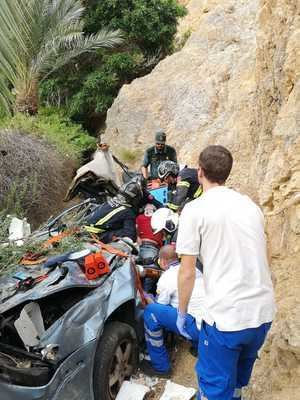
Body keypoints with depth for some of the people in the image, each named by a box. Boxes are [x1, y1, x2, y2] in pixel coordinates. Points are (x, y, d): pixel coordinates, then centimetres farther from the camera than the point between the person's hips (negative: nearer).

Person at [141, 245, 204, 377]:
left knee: (151, 311, -11)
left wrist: (148, 300, 24)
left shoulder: (166, 278, -8)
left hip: (198, 328, -9)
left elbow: (160, 307, 4)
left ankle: (160, 366, 0)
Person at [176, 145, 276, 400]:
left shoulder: (195, 209, -10)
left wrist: (182, 314, 5)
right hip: (264, 310, 6)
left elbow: (187, 273, -9)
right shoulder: (250, 204, 9)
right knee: (239, 375, 29)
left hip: (226, 316, -6)